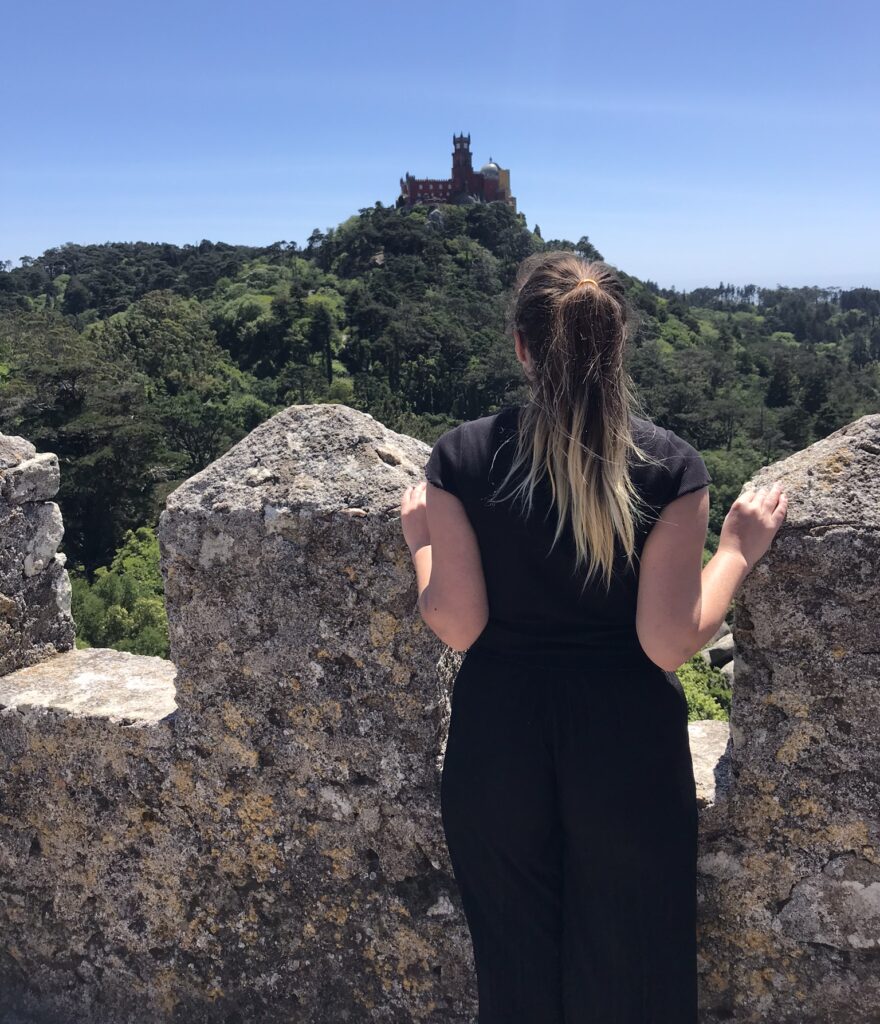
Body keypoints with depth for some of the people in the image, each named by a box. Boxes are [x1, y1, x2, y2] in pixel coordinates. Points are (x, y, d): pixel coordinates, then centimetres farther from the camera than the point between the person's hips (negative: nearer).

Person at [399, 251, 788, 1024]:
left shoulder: (463, 456, -11)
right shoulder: (670, 465, -13)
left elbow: (459, 628, -11)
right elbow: (670, 642, -14)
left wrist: (422, 541, 5)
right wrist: (738, 551, -1)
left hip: (500, 735, 1)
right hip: (626, 738, 0)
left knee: (515, 958, 23)